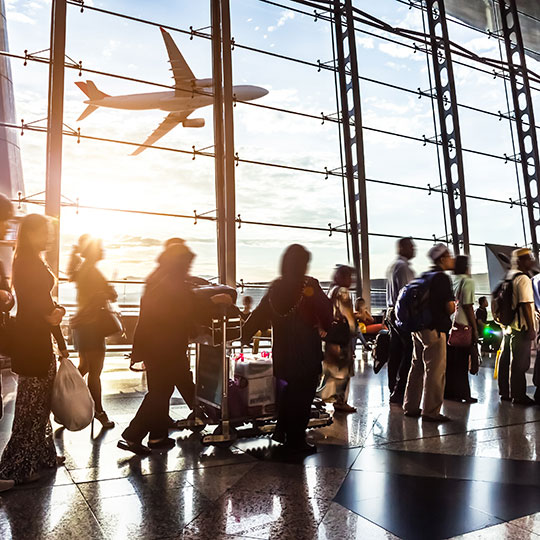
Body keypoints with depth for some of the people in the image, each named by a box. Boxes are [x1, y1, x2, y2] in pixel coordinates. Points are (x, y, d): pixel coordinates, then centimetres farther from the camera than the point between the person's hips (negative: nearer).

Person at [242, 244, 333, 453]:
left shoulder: (276, 287, 2)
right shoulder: (309, 285, -12)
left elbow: (259, 314, 4)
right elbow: (326, 312, -6)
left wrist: (245, 335, 12)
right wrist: (326, 328, 12)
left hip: (282, 350, 6)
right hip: (306, 350, -5)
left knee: (288, 389, 22)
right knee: (303, 394, 5)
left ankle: (282, 431, 28)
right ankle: (296, 440, 13)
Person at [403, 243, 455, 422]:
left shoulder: (424, 276, 14)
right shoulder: (442, 278, -11)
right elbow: (450, 307, -16)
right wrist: (454, 307, 5)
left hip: (418, 327, 9)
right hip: (434, 329, -9)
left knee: (417, 367, 15)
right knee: (435, 370, -2)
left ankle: (410, 407, 23)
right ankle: (431, 411, 2)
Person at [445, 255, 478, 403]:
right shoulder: (468, 281, -8)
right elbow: (468, 307, -13)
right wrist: (475, 329, -8)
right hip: (463, 326, -6)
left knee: (450, 360, 12)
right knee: (461, 362, 1)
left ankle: (449, 391, 18)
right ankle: (462, 393, 7)